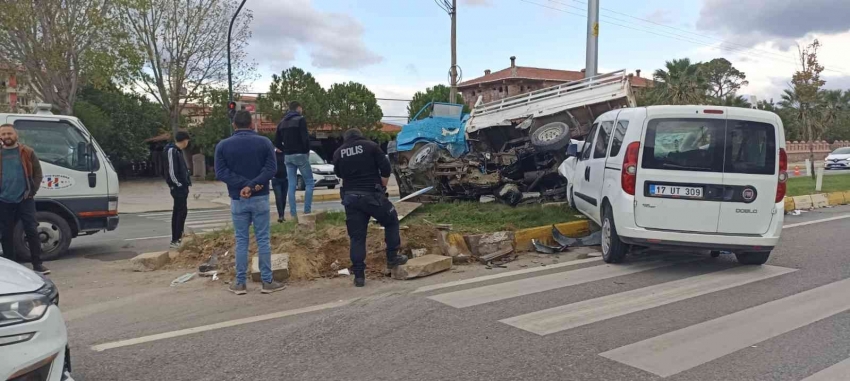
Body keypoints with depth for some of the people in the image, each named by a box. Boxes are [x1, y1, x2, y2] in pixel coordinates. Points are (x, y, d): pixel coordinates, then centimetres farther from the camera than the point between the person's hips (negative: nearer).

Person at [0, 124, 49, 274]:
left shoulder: (27, 152, 4)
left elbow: (38, 173, 5)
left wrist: (32, 190, -4)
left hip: (25, 199, -2)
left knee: (32, 231, -4)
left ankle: (37, 264, 2)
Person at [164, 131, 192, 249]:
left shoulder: (177, 151, 17)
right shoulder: (172, 151, -14)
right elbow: (171, 171, -20)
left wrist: (186, 183, 10)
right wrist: (179, 184, -16)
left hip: (181, 187, 10)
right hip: (178, 187, -10)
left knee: (178, 212, 12)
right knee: (182, 211, -9)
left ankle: (176, 239, 18)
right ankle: (176, 240, -8)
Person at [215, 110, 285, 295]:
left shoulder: (223, 145, 2)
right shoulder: (264, 142, 0)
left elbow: (221, 172, -7)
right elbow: (271, 168, -10)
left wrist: (244, 184, -13)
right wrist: (252, 185, -16)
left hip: (237, 200, 1)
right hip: (260, 198, -1)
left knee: (241, 241, 8)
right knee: (263, 240, 3)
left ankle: (240, 283, 11)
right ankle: (267, 282, 6)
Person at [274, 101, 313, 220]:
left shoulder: (282, 122, 14)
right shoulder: (300, 119, -7)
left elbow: (277, 142, 13)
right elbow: (305, 138, -17)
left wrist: (286, 151, 16)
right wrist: (307, 151, -3)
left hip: (288, 157, 6)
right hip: (300, 155, -6)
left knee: (291, 185, 7)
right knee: (309, 182, 3)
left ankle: (293, 213, 6)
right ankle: (307, 211, -4)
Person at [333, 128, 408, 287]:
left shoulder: (338, 153, 10)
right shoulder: (370, 146, 1)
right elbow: (386, 169, -3)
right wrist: (382, 187, 10)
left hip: (350, 197, 3)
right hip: (371, 195, -3)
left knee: (356, 237, 7)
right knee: (391, 221, 19)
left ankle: (359, 275, 6)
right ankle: (392, 258, 20)